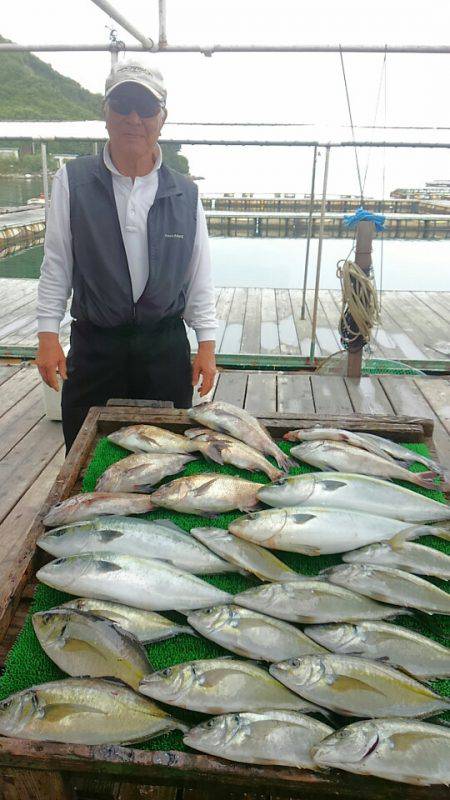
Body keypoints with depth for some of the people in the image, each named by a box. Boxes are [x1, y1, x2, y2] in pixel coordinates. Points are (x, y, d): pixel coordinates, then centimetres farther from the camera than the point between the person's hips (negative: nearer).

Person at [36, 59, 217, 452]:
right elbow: (57, 262, 1)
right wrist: (48, 334, -2)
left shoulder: (185, 194, 2)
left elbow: (200, 275, 4)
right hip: (94, 345, 0)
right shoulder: (73, 180, -1)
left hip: (166, 347, 1)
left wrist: (206, 345, 2)